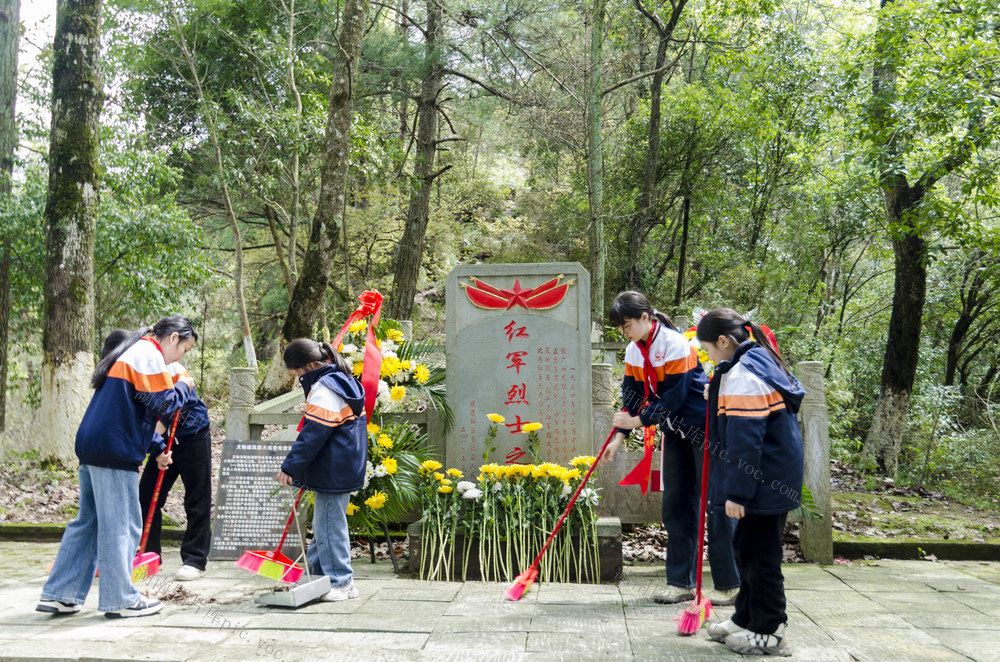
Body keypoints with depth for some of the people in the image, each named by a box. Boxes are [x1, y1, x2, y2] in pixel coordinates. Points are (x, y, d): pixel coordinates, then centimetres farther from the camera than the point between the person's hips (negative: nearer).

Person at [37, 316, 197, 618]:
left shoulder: (131, 352, 22)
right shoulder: (149, 354, -9)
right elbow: (162, 404, -15)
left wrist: (157, 446, 19)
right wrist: (182, 386, 2)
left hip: (92, 446, 10)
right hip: (115, 450, -10)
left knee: (88, 520, 14)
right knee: (121, 525, -3)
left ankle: (59, 594, 17)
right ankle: (120, 599, 4)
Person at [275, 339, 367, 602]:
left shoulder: (324, 389, -19)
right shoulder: (343, 381, 14)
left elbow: (312, 434, -21)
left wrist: (291, 466, -15)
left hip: (333, 472, -11)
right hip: (346, 469, 11)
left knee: (329, 525, -2)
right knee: (325, 523, 19)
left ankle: (340, 582, 5)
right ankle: (315, 572, 30)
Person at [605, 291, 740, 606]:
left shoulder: (675, 345, -21)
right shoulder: (634, 351, 4)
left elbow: (674, 397, -22)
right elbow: (632, 394, 6)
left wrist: (638, 421, -17)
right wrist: (620, 435, -2)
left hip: (703, 428, -8)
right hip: (674, 430, 8)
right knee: (675, 503, 7)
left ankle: (728, 585, 4)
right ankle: (681, 582, 14)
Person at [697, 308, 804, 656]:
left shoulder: (742, 376, -20)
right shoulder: (760, 361, 12)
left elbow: (744, 439, -23)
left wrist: (737, 492, -21)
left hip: (764, 482, -11)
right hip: (774, 477, 11)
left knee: (758, 553, -1)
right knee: (747, 546, 18)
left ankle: (768, 633, 10)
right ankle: (746, 620, 30)